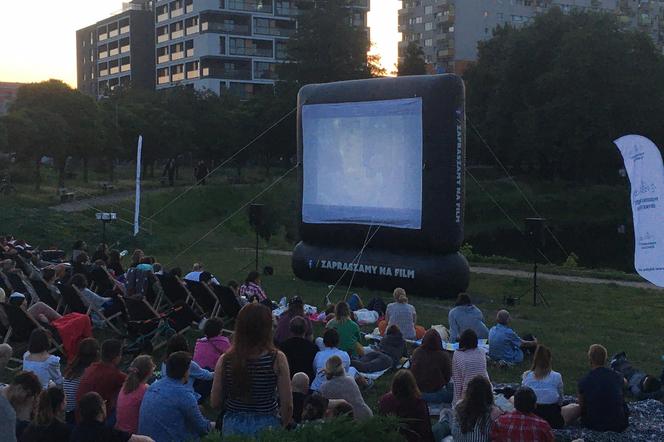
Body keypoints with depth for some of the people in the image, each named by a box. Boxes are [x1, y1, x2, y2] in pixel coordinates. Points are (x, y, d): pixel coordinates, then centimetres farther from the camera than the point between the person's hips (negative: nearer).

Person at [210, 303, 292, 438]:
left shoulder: (225, 361, -8)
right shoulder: (277, 359, -13)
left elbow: (215, 403, -2)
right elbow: (287, 405, -10)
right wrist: (282, 428, 8)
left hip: (233, 427, 2)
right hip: (266, 427, -2)